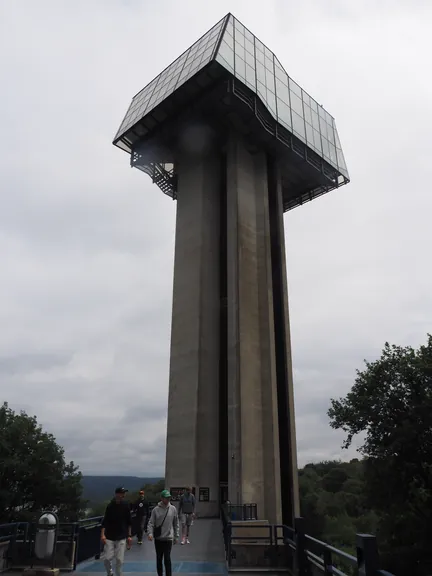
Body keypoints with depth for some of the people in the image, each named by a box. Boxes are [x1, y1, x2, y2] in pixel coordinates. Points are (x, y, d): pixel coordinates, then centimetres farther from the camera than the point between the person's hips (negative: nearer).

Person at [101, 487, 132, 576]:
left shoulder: (126, 506, -1)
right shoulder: (110, 506, -6)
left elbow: (129, 522, 6)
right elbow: (105, 521, -2)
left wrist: (129, 535, 5)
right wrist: (103, 534, -12)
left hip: (121, 537, 1)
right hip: (109, 537, -1)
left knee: (119, 560, -2)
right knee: (108, 558, -2)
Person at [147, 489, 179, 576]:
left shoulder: (173, 509, -2)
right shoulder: (155, 510, -6)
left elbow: (176, 524, 6)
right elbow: (151, 523, -7)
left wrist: (176, 536, 7)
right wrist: (150, 533, -23)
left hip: (168, 538, -1)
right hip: (158, 538, 1)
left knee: (167, 559, -7)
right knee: (159, 558, 13)